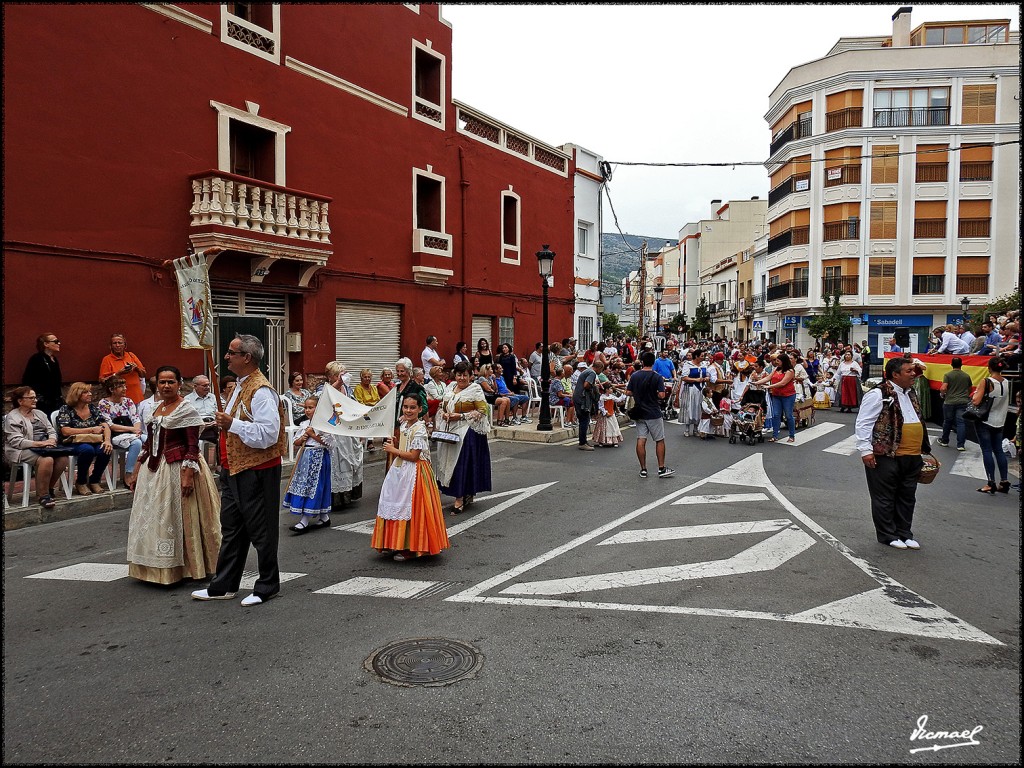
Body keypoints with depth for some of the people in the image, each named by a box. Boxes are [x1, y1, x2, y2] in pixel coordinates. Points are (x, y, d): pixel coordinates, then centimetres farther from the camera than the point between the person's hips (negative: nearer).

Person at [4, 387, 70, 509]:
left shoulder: (39, 413, 21)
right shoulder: (12, 418, -1)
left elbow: (51, 430, 17)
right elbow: (16, 441, -12)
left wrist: (52, 440, -7)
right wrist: (40, 444, -21)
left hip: (45, 447, 6)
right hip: (23, 450, -6)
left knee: (63, 458, -24)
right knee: (47, 460, -36)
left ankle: (49, 487, -6)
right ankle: (43, 495, -23)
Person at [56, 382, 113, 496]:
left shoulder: (93, 407, 9)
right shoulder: (66, 409, -3)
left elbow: (105, 425, 0)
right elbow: (65, 431, -16)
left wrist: (107, 440, -20)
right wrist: (91, 430, -16)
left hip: (93, 442, 4)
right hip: (72, 443, -4)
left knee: (105, 450, -29)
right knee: (88, 450, -37)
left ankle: (94, 481, -5)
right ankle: (80, 483, -14)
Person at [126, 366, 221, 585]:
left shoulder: (187, 410, -9)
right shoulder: (154, 409, 13)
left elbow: (193, 447, -15)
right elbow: (149, 444, 18)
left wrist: (188, 475, -23)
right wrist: (136, 472, 17)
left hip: (177, 470, -8)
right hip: (152, 471, 8)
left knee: (176, 518, -1)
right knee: (151, 518, 11)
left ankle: (178, 569, 10)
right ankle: (156, 568, 22)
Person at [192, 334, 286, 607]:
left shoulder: (261, 391, -20)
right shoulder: (241, 386, 12)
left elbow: (267, 434, -29)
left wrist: (232, 424, -25)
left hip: (256, 472, -10)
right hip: (234, 471, 10)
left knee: (260, 530, 4)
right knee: (231, 528, 17)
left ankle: (267, 586, 18)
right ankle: (223, 586, 28)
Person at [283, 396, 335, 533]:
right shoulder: (303, 424, 12)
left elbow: (328, 442, -15)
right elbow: (296, 442, 16)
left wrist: (313, 435, -15)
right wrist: (302, 439, -5)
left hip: (319, 457, -8)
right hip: (305, 456, 8)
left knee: (313, 485, -7)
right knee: (303, 484, 8)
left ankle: (305, 521, -6)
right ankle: (324, 517, 18)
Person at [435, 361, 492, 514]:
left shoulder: (475, 389, -5)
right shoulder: (450, 387, 13)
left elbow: (482, 410, -11)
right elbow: (442, 406, 21)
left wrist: (461, 416, -16)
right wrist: (444, 414, -2)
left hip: (467, 432, -7)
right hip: (448, 430, 7)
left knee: (462, 463, -9)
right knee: (449, 460, 7)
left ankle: (460, 499, -4)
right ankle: (467, 495, 20)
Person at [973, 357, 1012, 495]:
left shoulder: (987, 382, -17)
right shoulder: (1006, 383, 1)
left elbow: (976, 401, -20)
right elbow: (1007, 403, 11)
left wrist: (976, 391, -2)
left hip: (985, 421, -5)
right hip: (999, 422, 6)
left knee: (987, 451, -2)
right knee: (999, 450, 12)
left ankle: (991, 483, -3)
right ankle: (1004, 481, 13)